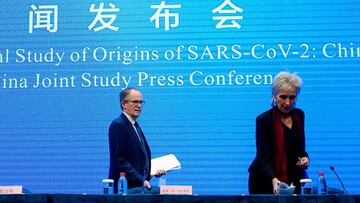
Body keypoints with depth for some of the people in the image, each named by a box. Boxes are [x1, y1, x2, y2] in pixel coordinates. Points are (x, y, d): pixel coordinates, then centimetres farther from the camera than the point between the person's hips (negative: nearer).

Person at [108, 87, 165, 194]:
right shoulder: (117, 125, -8)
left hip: (138, 185, 8)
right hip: (126, 187, -8)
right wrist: (141, 180, -18)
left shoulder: (135, 126, 19)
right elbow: (119, 159, -16)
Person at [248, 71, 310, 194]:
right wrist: (274, 180, -41)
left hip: (293, 180, 5)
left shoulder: (299, 115, 1)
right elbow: (263, 157, -24)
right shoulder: (264, 120, -17)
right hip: (266, 183, -4)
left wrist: (305, 157, -8)